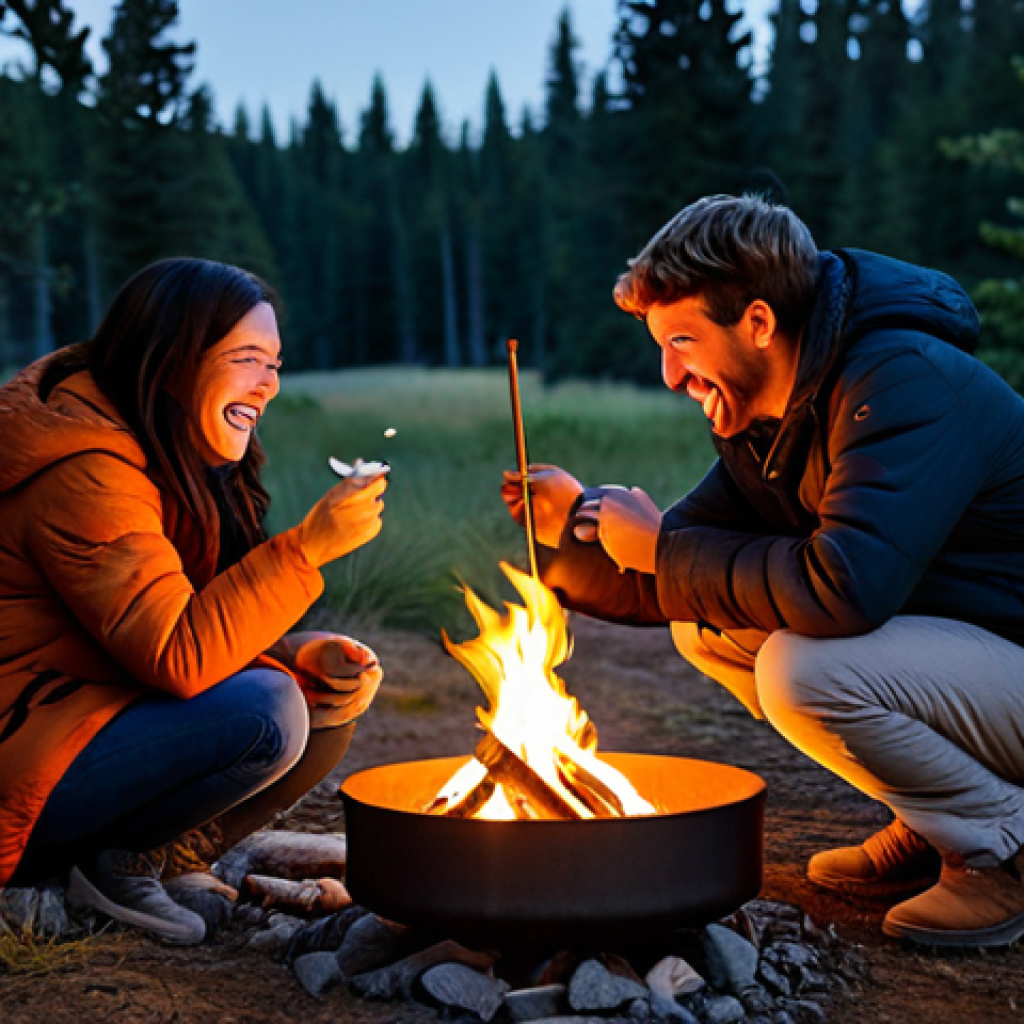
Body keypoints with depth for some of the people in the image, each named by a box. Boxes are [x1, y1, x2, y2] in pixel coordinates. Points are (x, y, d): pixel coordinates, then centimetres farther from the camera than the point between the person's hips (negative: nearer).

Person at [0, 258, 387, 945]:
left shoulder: (171, 462, 10)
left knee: (328, 708, -1)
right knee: (266, 715, -27)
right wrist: (307, 547, -29)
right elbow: (177, 658, -28)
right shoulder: (84, 476, -22)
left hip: (94, 720, 10)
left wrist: (294, 653, -8)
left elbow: (204, 629, 11)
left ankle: (126, 860, -1)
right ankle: (118, 858, -6)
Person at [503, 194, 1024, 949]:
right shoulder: (766, 424, 5)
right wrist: (578, 529, -11)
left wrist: (662, 547, -23)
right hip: (934, 645, 9)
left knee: (804, 668, -30)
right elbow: (662, 590, 9)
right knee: (706, 627, 4)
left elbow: (844, 589, -36)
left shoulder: (907, 382, -24)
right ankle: (934, 829, 10)